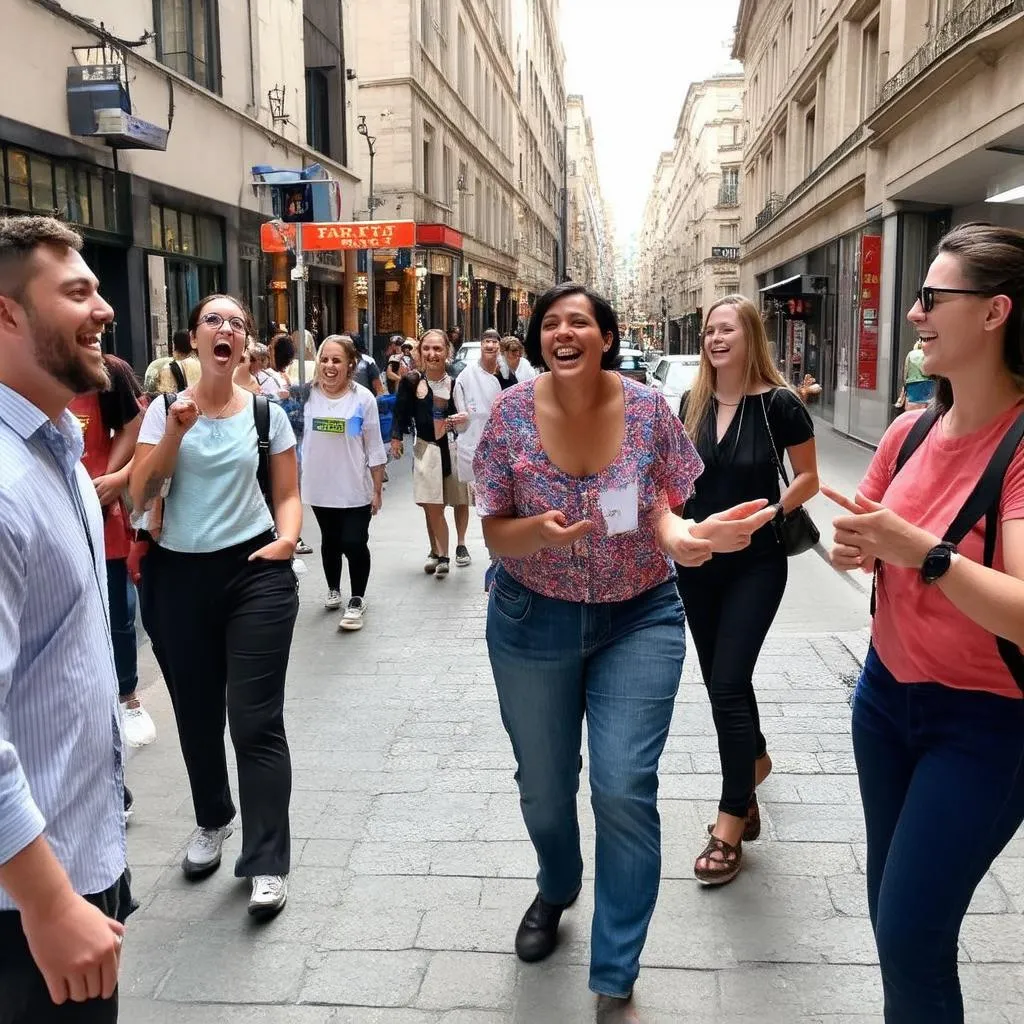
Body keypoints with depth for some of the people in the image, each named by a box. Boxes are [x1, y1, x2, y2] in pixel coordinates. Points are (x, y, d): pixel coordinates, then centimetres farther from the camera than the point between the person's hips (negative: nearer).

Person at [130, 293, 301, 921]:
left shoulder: (267, 413, 2)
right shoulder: (164, 409, 2)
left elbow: (287, 494, 5)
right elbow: (141, 498, -5)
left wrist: (287, 538, -14)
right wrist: (175, 434, -15)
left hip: (255, 572, -2)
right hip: (177, 574, 2)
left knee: (256, 721, -5)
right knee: (196, 715, 15)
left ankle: (267, 862, 5)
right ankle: (213, 821, 39)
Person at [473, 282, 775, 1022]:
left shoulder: (648, 410, -10)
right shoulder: (512, 414, -11)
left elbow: (662, 510, -7)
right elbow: (496, 533, -8)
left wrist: (683, 535, -30)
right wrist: (540, 530, -30)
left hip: (639, 620, -1)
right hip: (533, 623, 1)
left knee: (625, 791, -8)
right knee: (543, 787, 17)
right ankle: (557, 889, 52)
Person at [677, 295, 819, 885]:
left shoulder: (779, 403, -12)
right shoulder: (694, 403, 2)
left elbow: (808, 477, -2)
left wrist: (769, 512, -14)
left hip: (755, 564, -5)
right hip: (698, 560, 5)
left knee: (728, 684, -9)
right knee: (721, 680, 16)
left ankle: (731, 825, 4)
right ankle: (756, 758, 46)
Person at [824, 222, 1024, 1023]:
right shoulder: (910, 431, 0)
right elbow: (867, 538, 13)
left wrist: (920, 549, -32)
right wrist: (854, 549, -9)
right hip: (887, 691, 7)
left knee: (913, 936, 0)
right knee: (890, 914, 18)